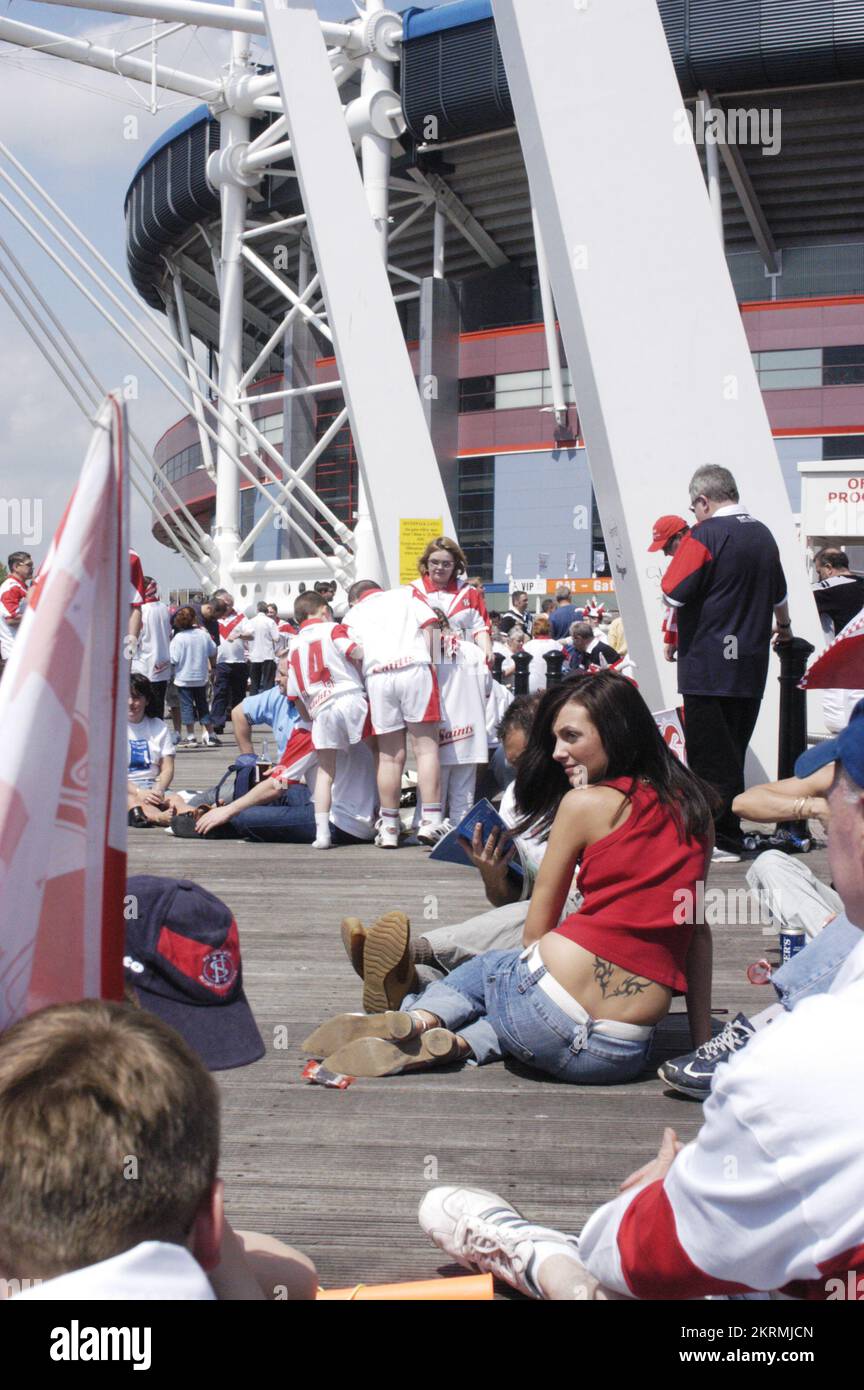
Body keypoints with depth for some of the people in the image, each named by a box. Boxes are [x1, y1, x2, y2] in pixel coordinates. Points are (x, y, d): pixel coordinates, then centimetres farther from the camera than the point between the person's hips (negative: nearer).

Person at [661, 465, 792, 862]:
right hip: (751, 664, 7)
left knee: (710, 754, -2)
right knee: (734, 751, 14)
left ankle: (722, 841, 0)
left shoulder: (705, 535, -12)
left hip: (707, 668, -7)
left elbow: (673, 594, -18)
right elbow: (778, 594, 27)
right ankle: (730, 831, 20)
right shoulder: (763, 534, 12)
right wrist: (784, 626, 47)